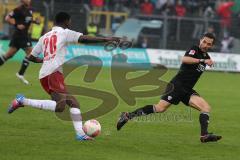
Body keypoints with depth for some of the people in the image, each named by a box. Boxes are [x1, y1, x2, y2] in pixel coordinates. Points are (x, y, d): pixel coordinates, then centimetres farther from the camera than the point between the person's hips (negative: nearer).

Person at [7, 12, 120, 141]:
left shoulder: (44, 37, 25)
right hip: (54, 72, -8)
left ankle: (80, 133, -3)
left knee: (73, 102, 9)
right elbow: (84, 39, -6)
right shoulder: (65, 33, 8)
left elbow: (31, 57, 27)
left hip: (43, 76, 8)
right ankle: (22, 101, -20)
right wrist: (106, 39, -5)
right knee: (60, 106, -22)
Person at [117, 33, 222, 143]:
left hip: (187, 90, 8)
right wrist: (202, 61, -33)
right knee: (160, 108, -18)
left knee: (206, 107, -11)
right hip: (177, 85, -8)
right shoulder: (194, 50, -6)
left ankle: (204, 135, -20)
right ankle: (128, 116, -10)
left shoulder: (206, 56, 18)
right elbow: (185, 59, -29)